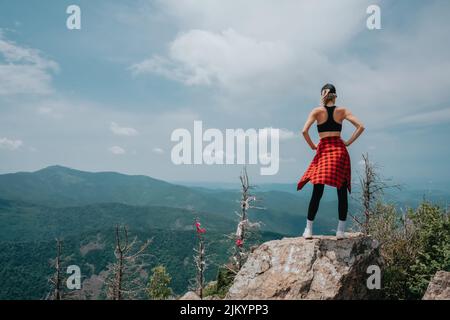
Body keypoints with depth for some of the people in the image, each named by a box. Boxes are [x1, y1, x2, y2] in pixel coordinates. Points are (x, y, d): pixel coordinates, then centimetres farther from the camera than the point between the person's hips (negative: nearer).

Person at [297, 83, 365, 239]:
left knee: (317, 192, 2)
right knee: (342, 192, 5)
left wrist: (312, 145, 3)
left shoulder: (317, 111, 1)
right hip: (340, 150, 1)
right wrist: (348, 142, 4)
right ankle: (341, 231, 6)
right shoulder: (342, 110, 6)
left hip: (323, 150, -1)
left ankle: (308, 230, 4)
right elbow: (360, 127, -2)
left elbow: (304, 131, -10)